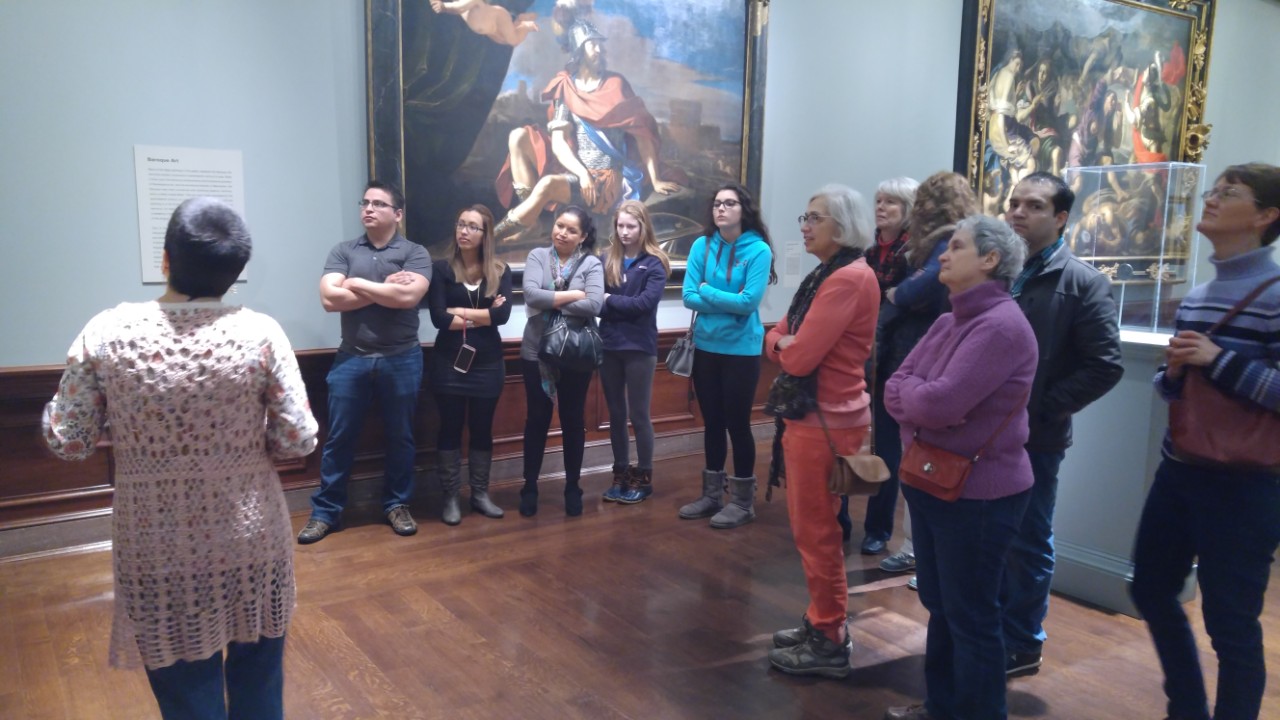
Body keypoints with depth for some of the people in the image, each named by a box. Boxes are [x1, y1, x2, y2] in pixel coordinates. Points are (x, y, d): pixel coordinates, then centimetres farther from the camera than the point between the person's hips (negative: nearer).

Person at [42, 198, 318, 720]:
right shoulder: (261, 332, -12)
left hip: (160, 551, 0)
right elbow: (297, 441, -11)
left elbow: (66, 442, -5)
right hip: (252, 541, 0)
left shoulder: (106, 333, -10)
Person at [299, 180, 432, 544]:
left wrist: (357, 284, -9)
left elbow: (408, 296, -18)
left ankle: (397, 505, 25)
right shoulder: (343, 251, 5)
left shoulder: (415, 253, -1)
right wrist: (387, 288, -11)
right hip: (351, 359, 1)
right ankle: (325, 511, 18)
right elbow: (329, 299, -9)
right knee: (339, 438, 7)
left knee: (400, 437, 10)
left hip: (401, 359, -1)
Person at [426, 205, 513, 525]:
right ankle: (450, 498, 17)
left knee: (482, 429, 11)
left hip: (487, 362, 2)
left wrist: (461, 312, -13)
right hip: (450, 361, -2)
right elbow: (438, 318, -14)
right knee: (451, 428, 7)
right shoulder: (441, 268, -3)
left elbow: (503, 314, -13)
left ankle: (480, 494, 24)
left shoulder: (500, 270, 2)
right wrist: (482, 315, -11)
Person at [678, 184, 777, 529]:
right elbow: (689, 297, -5)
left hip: (741, 349, -4)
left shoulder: (758, 249, -11)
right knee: (712, 422, 14)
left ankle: (742, 501, 18)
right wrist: (730, 303, -15)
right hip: (706, 346, 4)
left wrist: (708, 291, -10)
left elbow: (749, 302, -19)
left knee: (737, 422, 3)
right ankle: (711, 495, 27)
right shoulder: (701, 245, 1)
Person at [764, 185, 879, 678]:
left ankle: (830, 643, 14)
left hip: (828, 419, -10)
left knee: (817, 531, 0)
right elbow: (775, 340, 13)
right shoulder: (824, 276, 14)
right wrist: (785, 344, -8)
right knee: (809, 525, 18)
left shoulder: (850, 278, -18)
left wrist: (785, 345, -3)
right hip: (808, 413, 10)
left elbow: (799, 357, -23)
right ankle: (821, 623, 31)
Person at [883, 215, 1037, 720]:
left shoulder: (1001, 325, -20)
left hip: (978, 492, -9)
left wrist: (908, 391, -8)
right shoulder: (950, 320, 9)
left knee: (971, 615, 6)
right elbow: (896, 388, 4)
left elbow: (940, 402, -28)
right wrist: (921, 398, -16)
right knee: (938, 604, 21)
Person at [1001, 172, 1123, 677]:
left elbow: (1104, 366, -12)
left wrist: (1039, 408, -15)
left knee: (1027, 542, 9)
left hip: (1035, 438, -4)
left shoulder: (1083, 283, -7)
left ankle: (1020, 645, 24)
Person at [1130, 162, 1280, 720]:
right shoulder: (1195, 297, 10)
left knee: (1230, 624, 4)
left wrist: (1220, 361, -24)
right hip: (1179, 472, 8)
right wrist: (1173, 371, -4)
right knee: (1150, 590, 19)